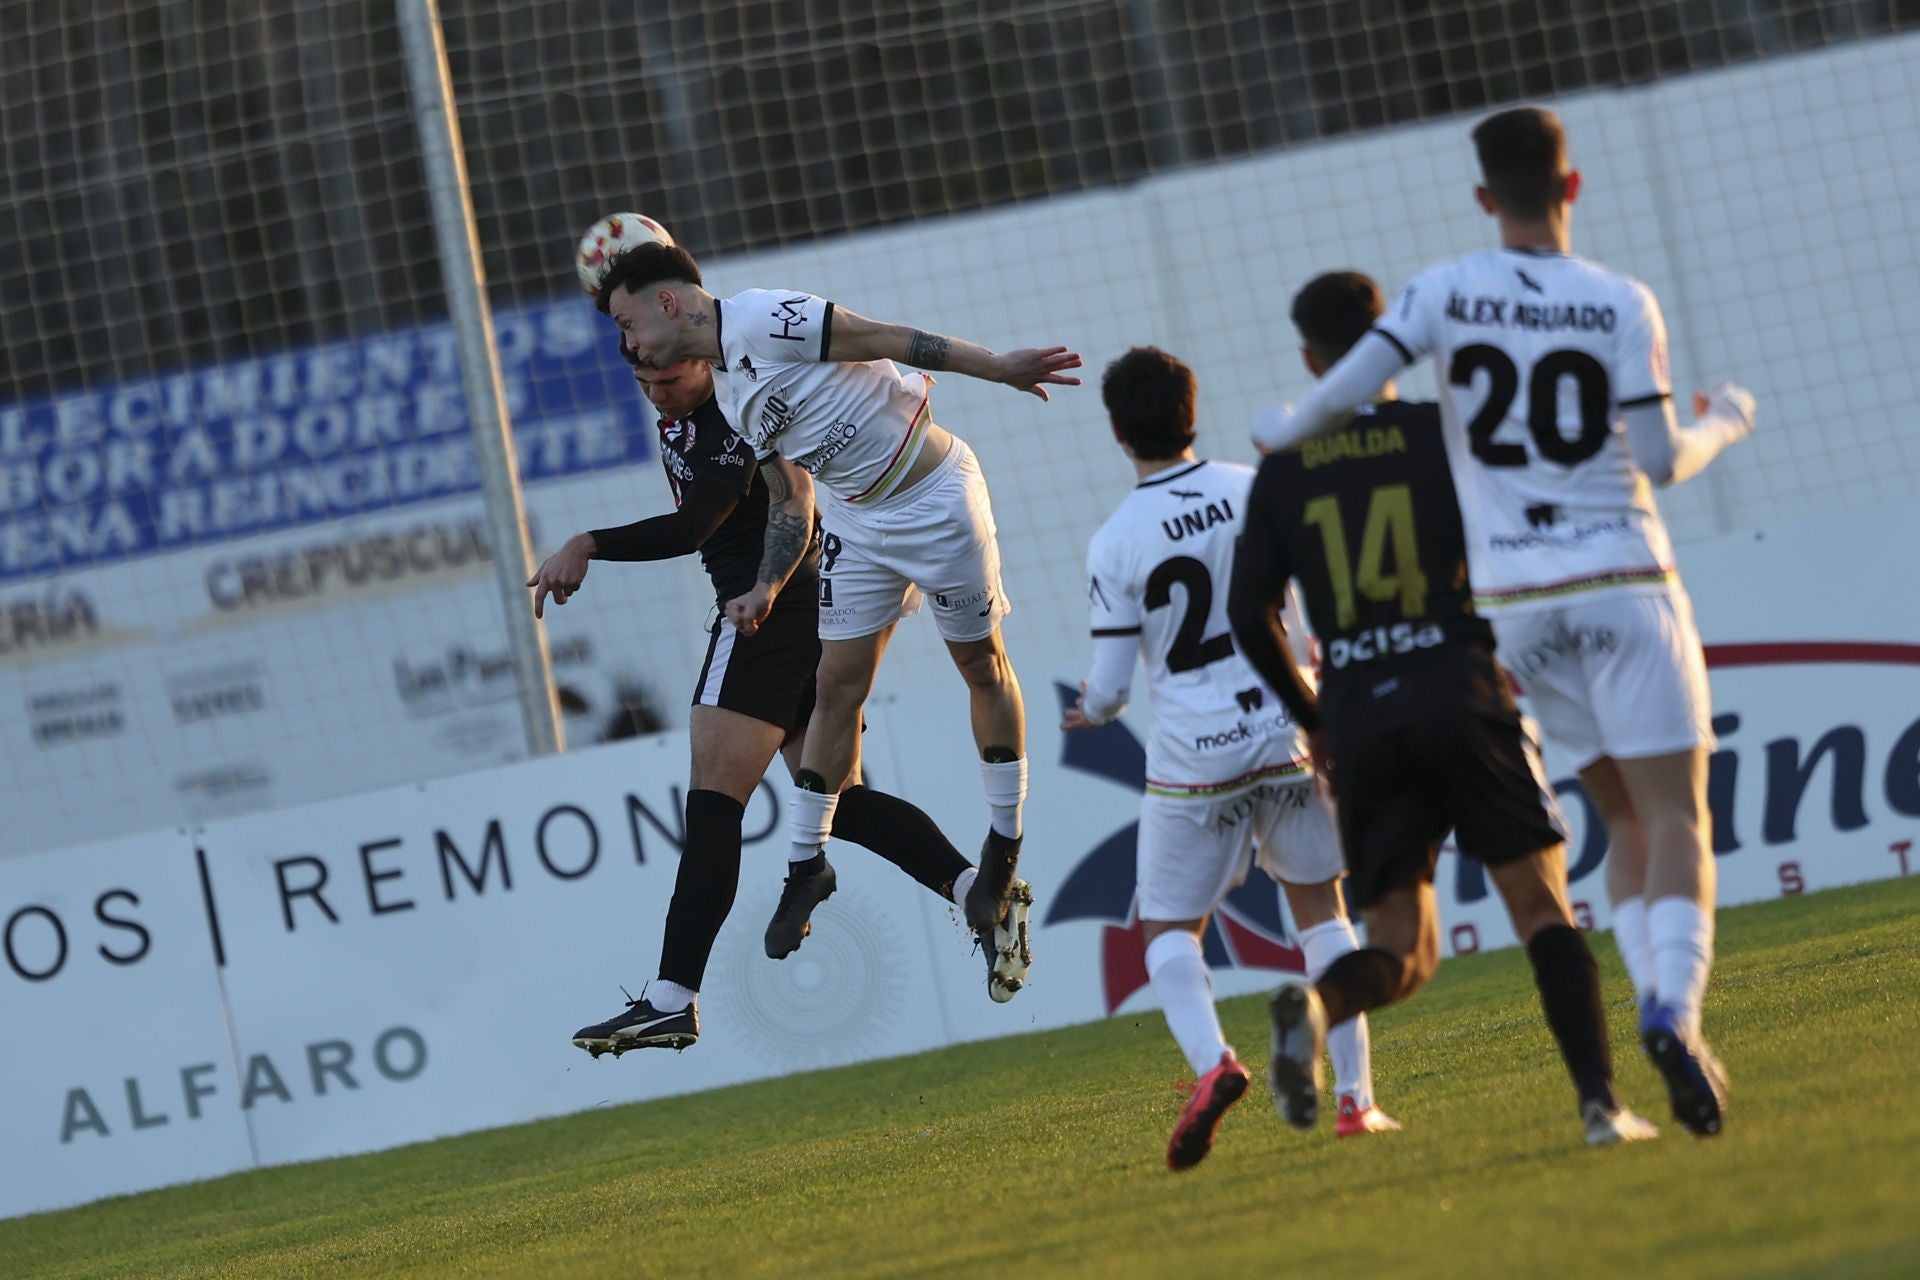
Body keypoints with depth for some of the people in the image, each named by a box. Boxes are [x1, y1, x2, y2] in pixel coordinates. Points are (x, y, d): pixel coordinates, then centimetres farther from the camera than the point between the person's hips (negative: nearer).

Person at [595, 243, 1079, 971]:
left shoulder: (760, 321, -19)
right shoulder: (729, 392, 8)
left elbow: (885, 339, -21)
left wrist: (998, 368, -23)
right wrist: (768, 586, 7)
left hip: (936, 496, -8)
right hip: (859, 521, 8)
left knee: (983, 666, 7)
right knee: (837, 687, 4)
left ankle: (1004, 857, 16)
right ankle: (807, 864, 11)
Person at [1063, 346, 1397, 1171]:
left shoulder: (1115, 544, -9)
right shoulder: (1258, 490, -1)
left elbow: (1110, 684, -6)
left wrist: (1092, 712, 17)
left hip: (1192, 757, -2)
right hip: (1286, 734, 3)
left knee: (1169, 930, 10)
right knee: (1320, 908, 17)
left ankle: (1210, 1062, -18)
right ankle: (1354, 1096, 9)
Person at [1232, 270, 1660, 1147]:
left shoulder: (1283, 471, 9)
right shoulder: (1444, 432, 1)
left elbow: (1248, 614, 8)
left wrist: (1311, 717, 21)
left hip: (1360, 728, 2)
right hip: (1465, 702, -2)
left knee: (1402, 952, 8)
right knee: (1543, 910, 3)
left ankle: (1314, 1004, -25)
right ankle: (1600, 1102, -11)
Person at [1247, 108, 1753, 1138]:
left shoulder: (1445, 295, 0)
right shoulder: (1621, 305, -4)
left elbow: (1345, 390, -6)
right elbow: (1660, 462, -5)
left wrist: (1281, 430, 16)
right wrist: (1721, 427, 17)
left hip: (1513, 600, 3)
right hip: (1621, 581, -3)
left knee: (1629, 820, 14)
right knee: (1676, 817, -4)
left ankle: (1653, 1000, -3)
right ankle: (1677, 1009, -26)